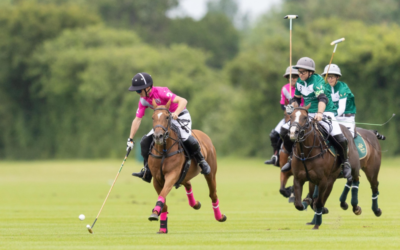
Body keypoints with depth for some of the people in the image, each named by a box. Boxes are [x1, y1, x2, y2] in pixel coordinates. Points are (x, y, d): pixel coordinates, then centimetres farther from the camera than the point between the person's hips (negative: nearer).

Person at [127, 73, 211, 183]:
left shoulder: (161, 92, -26)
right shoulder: (143, 100, -5)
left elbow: (183, 101, -35)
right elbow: (137, 120, 1)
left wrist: (176, 113, -53)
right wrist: (130, 139, -2)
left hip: (181, 116, -7)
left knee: (187, 139, -32)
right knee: (145, 141, -5)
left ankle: (202, 162, -8)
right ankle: (147, 172, 4)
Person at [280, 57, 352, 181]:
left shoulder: (317, 81, -16)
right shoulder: (299, 82, 7)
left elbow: (322, 98, -32)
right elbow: (296, 98, 23)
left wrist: (320, 113, -49)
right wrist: (291, 107, 1)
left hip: (325, 113, -7)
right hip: (307, 114, 7)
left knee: (339, 138, -28)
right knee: (284, 130, -7)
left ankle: (345, 163, -3)